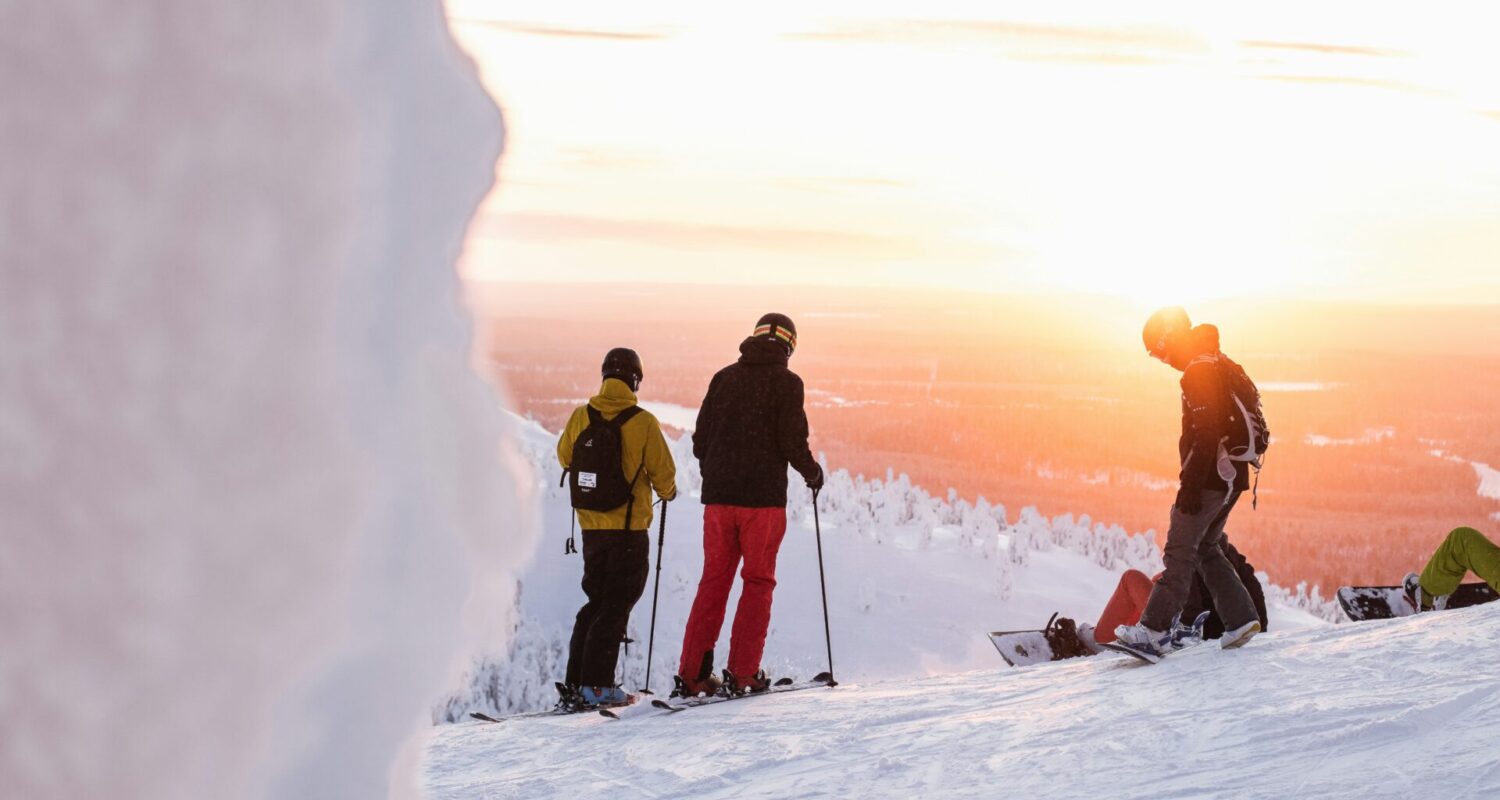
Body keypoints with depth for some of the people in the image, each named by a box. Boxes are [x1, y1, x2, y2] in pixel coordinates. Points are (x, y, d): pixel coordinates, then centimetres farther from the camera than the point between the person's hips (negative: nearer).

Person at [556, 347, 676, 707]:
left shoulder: (581, 417, -2)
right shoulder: (642, 422, -14)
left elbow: (565, 457, 14)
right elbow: (663, 472, -8)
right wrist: (667, 491, 15)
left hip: (591, 526, 5)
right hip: (629, 529, -5)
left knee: (596, 602, 18)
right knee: (616, 607, 2)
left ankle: (576, 681, 16)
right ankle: (597, 684, -3)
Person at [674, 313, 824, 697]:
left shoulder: (724, 377, 10)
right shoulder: (786, 382, -4)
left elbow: (701, 439, 10)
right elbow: (792, 441, -11)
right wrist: (812, 472, 8)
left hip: (718, 495, 4)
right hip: (763, 496, -4)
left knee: (714, 581, 9)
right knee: (758, 582, 5)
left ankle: (692, 673, 5)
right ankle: (743, 673, 1)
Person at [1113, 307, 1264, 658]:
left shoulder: (1199, 372, -15)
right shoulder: (1223, 366, 17)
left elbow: (1205, 435, -23)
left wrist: (1190, 486, -23)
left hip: (1209, 479, -10)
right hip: (1232, 476, 10)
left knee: (1180, 550, -9)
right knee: (1206, 548, 18)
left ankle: (1155, 631, -12)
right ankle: (1240, 619, 12)